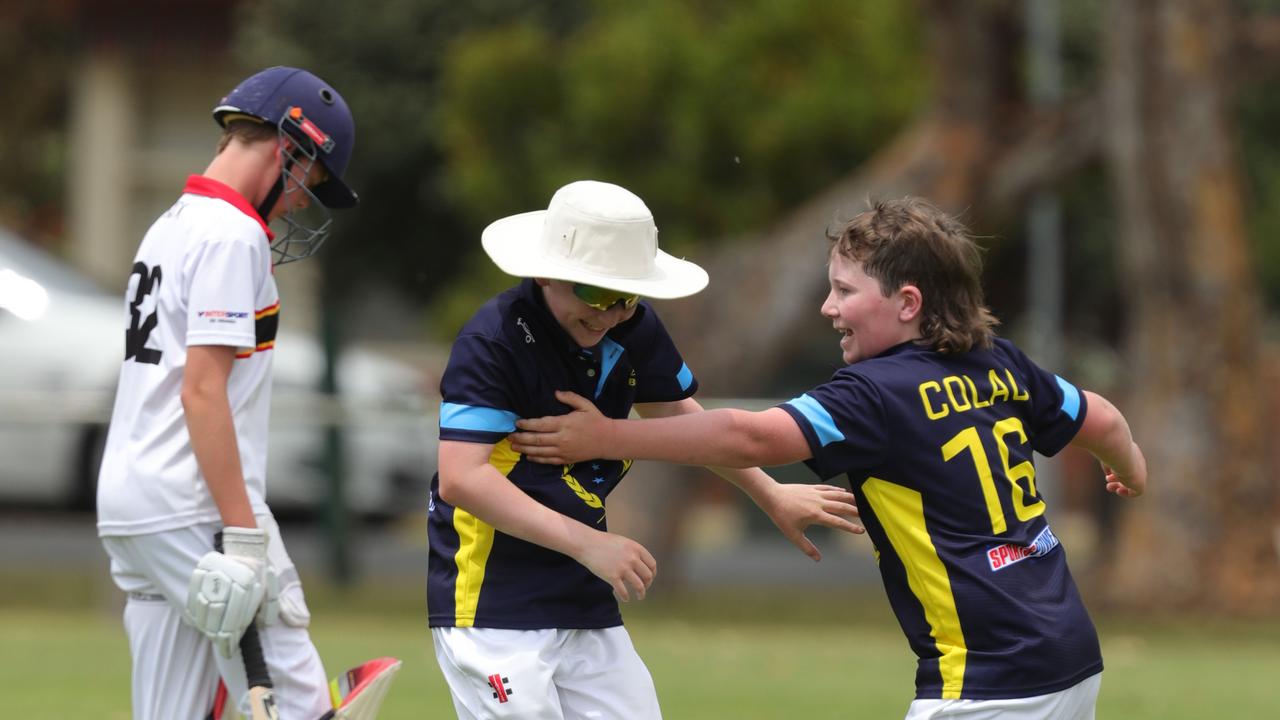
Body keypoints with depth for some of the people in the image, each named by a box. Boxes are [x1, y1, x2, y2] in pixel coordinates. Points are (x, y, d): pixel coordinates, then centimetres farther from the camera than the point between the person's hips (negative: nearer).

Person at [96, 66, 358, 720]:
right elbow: (203, 391, -18)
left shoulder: (171, 226, 20)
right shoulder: (232, 235, -10)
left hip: (127, 506, 10)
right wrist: (243, 536, -20)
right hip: (191, 511, -10)